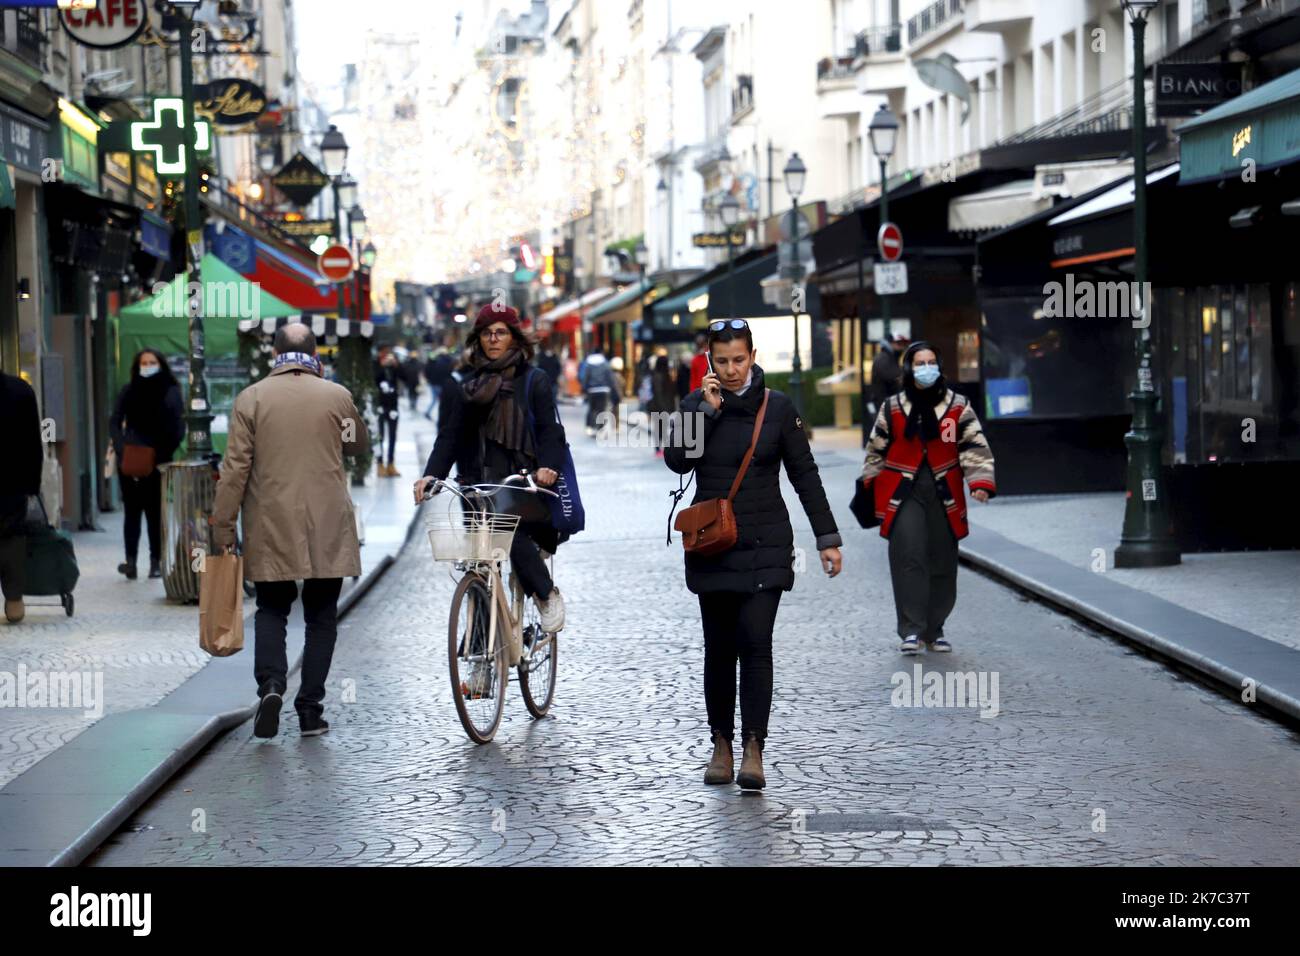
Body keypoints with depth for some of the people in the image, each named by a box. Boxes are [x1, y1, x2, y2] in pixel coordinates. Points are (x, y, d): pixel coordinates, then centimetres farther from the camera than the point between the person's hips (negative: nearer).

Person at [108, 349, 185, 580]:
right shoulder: (128, 391, 8)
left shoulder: (171, 392, 3)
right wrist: (121, 447, -7)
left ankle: (156, 562, 6)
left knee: (155, 511, 3)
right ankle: (130, 560, -7)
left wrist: (166, 451, -12)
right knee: (132, 510, -1)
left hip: (158, 463, -1)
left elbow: (178, 427, -1)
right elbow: (114, 423, 8)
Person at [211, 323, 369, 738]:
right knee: (321, 617, 9)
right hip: (327, 529, 0)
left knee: (271, 610, 12)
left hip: (270, 529, 0)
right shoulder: (337, 396, -1)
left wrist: (222, 527, 1)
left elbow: (235, 467, -5)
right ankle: (310, 708, 6)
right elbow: (360, 444, 18)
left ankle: (271, 683, -11)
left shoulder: (251, 398, -3)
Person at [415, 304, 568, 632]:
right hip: (476, 487, 3)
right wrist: (432, 474, -8)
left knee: (513, 534, -28)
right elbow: (449, 435, 9)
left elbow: (551, 430, -1)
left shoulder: (534, 381, 7)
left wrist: (548, 466, -21)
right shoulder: (466, 384, 15)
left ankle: (548, 596, -8)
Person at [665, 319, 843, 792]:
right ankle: (721, 745, 18)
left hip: (765, 545, -2)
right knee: (719, 647, 7)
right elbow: (677, 460, -10)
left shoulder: (777, 408, 0)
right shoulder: (698, 403, 5)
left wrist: (827, 538, 0)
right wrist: (707, 409, -14)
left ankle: (753, 751, -15)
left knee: (755, 642, -13)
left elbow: (805, 475, 3)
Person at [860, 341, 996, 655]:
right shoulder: (893, 409, 4)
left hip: (944, 495, 1)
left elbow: (975, 446, 0)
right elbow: (876, 450, 14)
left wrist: (980, 482, -12)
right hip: (903, 494, -1)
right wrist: (870, 486, 16)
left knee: (943, 564, 6)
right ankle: (911, 630, -10)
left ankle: (935, 628, 20)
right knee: (909, 559, -13)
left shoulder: (958, 407, 3)